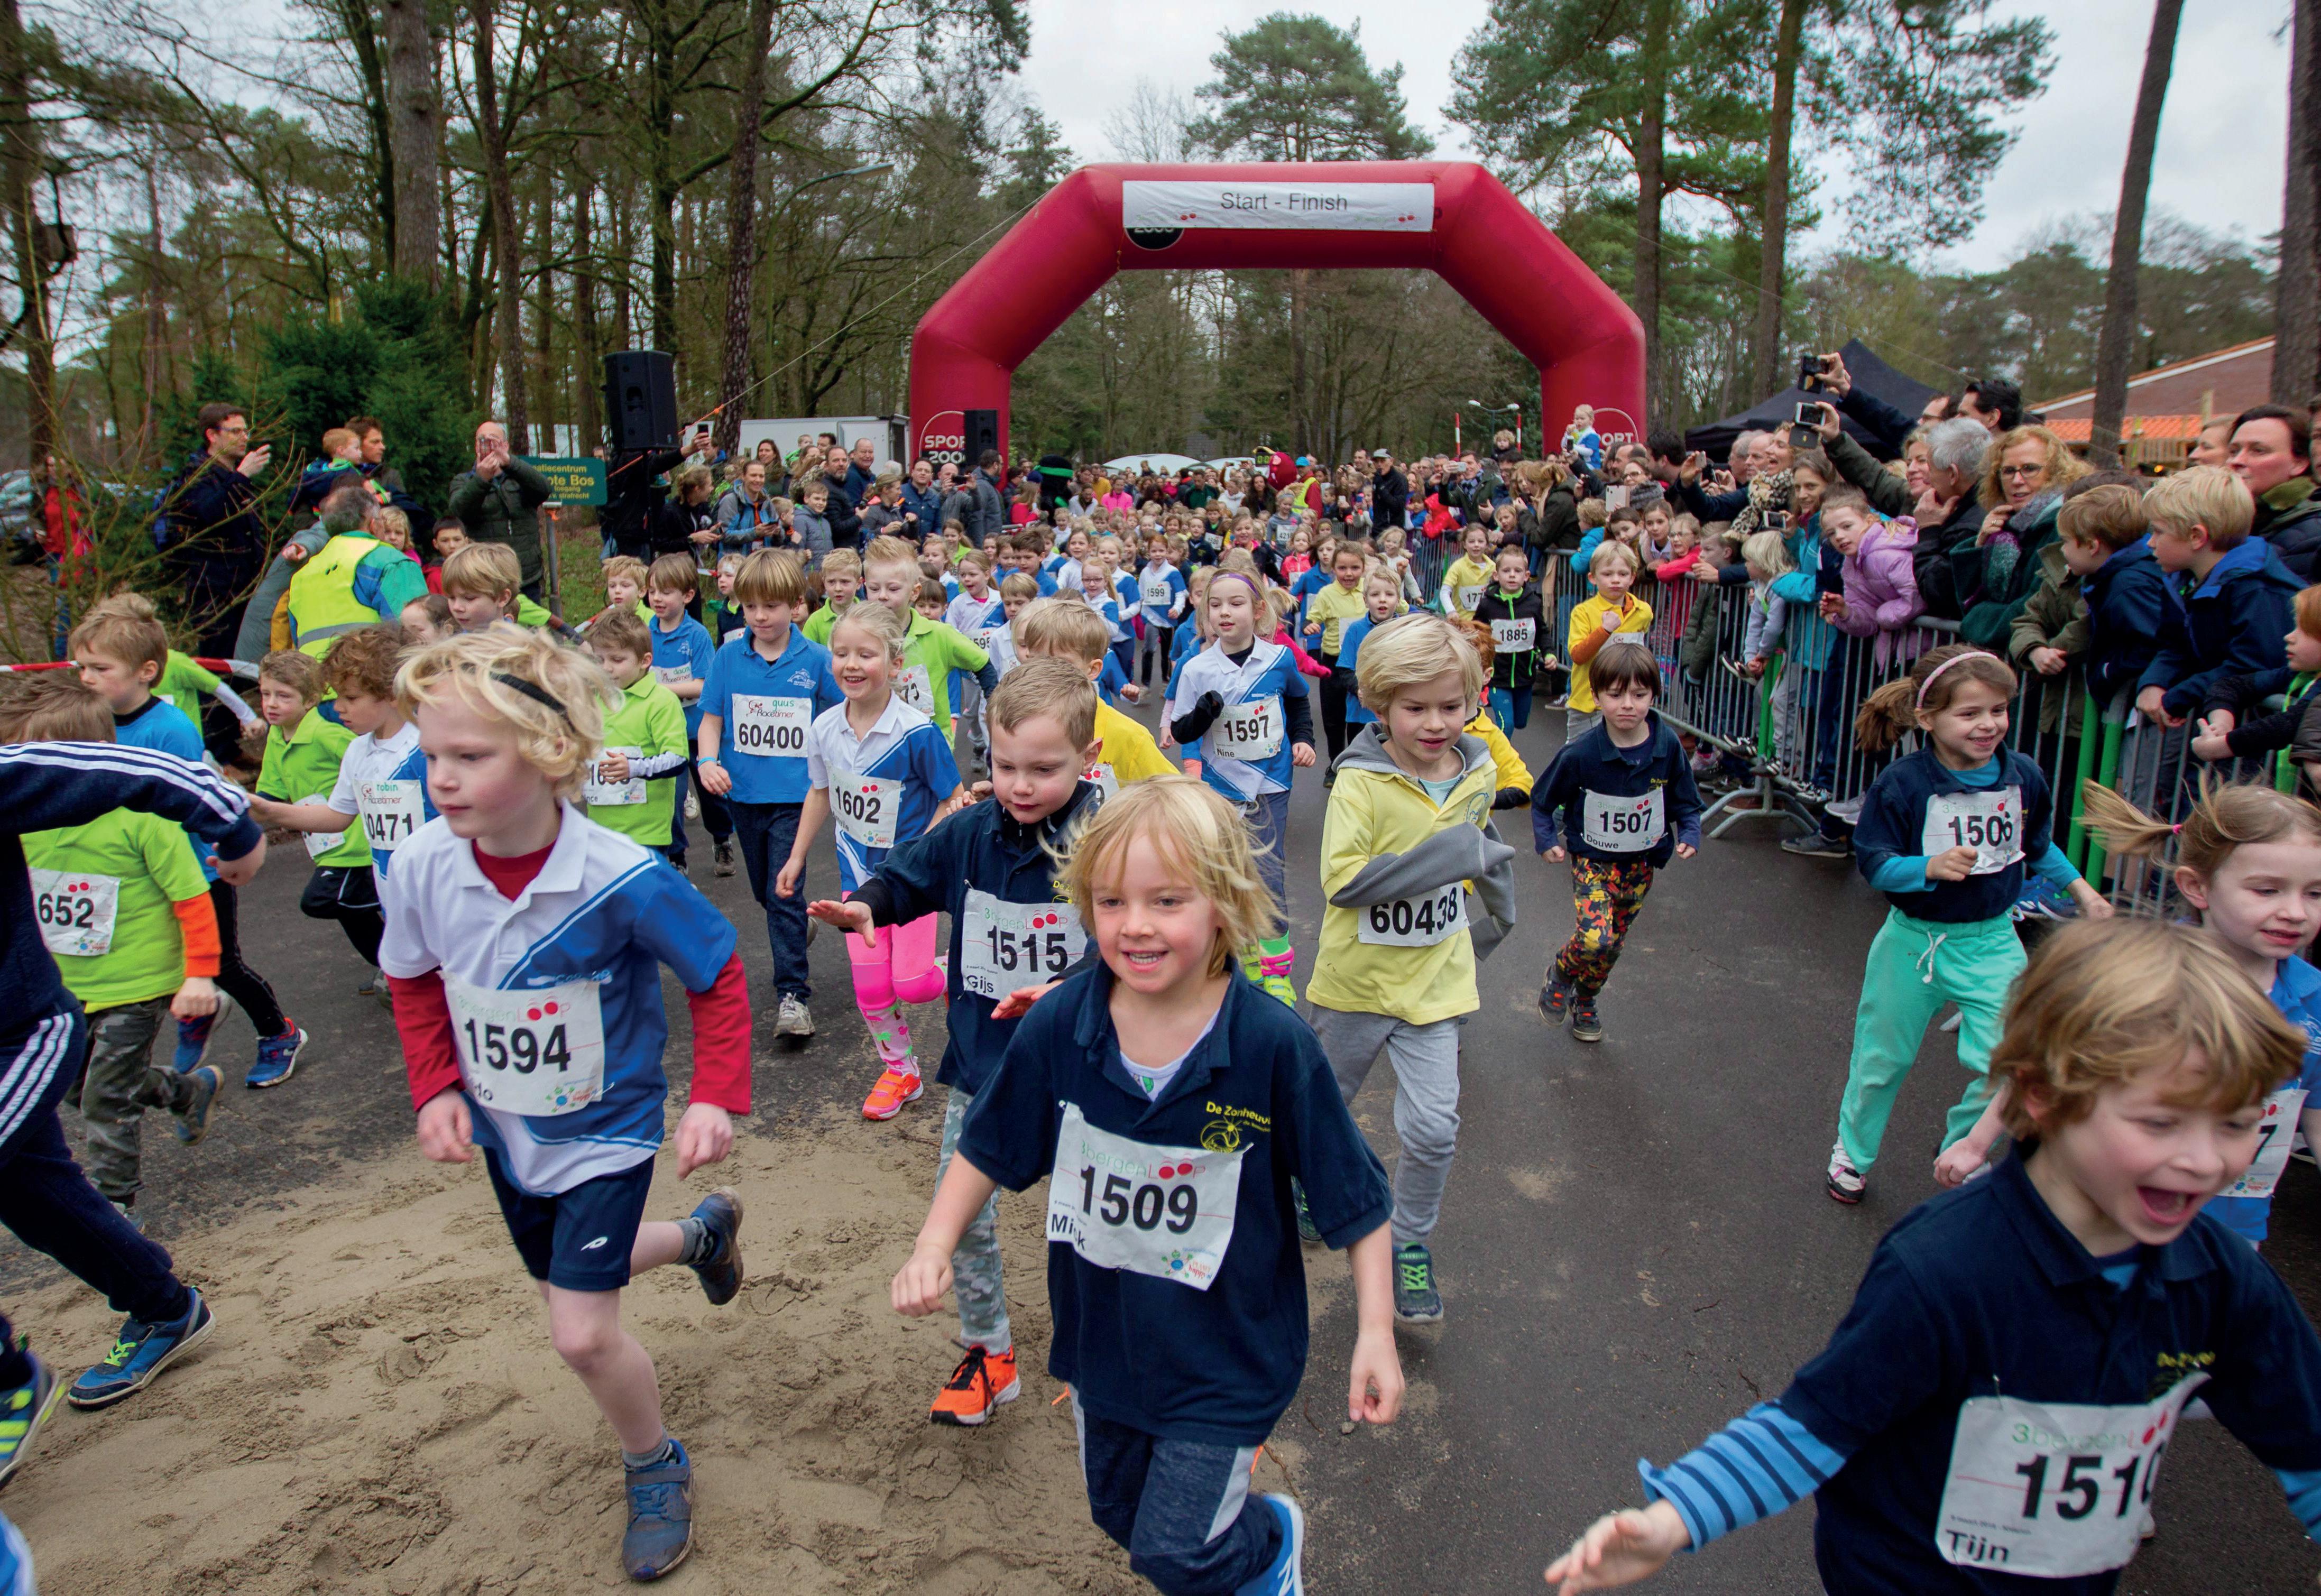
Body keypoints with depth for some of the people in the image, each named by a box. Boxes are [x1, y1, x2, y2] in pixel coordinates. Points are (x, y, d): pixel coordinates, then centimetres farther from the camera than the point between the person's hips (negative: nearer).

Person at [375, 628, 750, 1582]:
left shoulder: (621, 881, -31)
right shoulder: (423, 867, -18)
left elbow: (719, 975, -16)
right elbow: (414, 983, 3)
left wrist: (717, 1099, -21)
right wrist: (436, 1090, -5)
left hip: (604, 1128, -6)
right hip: (504, 1129, 6)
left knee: (582, 1334, -7)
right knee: (563, 1280, 27)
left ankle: (655, 1468, 24)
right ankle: (703, 1233, 56)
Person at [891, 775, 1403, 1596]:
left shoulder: (1274, 1046, -24)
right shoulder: (1059, 1026, -16)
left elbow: (1353, 1195, -13)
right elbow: (990, 1149, 0)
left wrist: (1375, 1329, -14)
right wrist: (934, 1245, -11)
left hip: (1224, 1350, -4)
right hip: (1101, 1334, 4)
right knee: (1120, 1517, 23)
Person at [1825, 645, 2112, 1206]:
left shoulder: (2024, 777, -5)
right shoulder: (1902, 785, -18)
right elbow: (1875, 864, -16)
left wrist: (2080, 887, 12)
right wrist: (1931, 868, -32)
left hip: (1991, 943, 2)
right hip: (1913, 941, -2)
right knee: (1882, 1060, 14)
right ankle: (1852, 1154, 38)